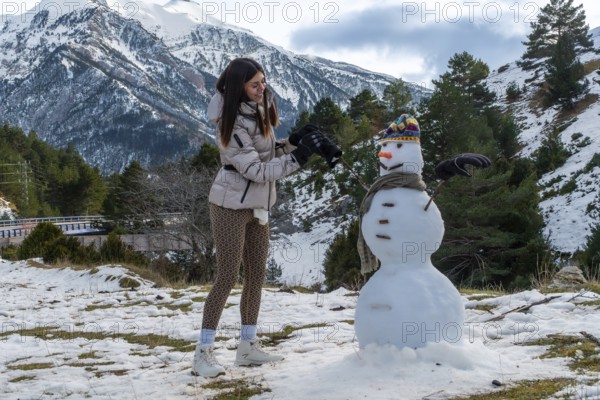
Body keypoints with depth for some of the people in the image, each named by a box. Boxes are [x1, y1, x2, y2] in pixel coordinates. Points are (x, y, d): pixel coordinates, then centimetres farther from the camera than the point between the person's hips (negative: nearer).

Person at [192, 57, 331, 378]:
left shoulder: (260, 109, 2)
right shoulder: (232, 123, -22)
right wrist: (298, 156, -25)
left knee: (257, 275, 10)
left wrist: (293, 142, -6)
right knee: (227, 277, -8)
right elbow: (257, 170, -24)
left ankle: (248, 346, 20)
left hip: (257, 205, 8)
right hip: (231, 206, -8)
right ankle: (203, 354, -1)